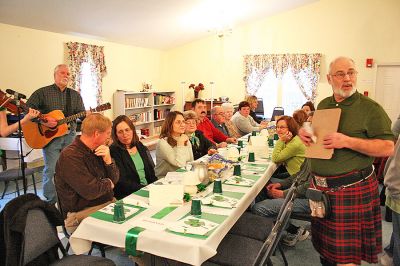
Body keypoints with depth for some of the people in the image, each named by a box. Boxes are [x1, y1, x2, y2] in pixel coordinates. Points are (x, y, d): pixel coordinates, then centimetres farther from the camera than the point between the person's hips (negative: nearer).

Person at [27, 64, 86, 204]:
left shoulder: (75, 95, 12)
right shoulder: (43, 92, 2)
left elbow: (81, 113, 8)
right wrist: (42, 120, -16)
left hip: (69, 135, 3)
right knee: (51, 169, -4)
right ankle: (51, 202, 10)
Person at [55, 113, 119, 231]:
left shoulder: (95, 151, 9)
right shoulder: (69, 156, -18)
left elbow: (114, 179, 10)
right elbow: (90, 191, -24)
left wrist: (108, 161, -8)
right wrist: (107, 183, -4)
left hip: (108, 203, 8)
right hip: (81, 213, -8)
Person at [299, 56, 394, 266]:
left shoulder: (370, 108, -8)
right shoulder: (323, 105, 9)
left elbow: (388, 148, -12)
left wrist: (347, 141, -23)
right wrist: (304, 133, 0)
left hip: (351, 190, -5)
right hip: (320, 186, 6)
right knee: (323, 244, 20)